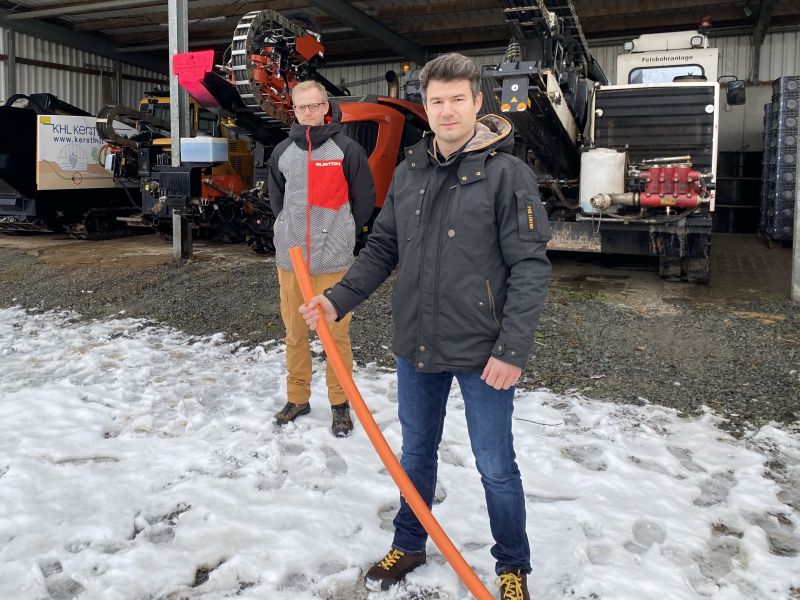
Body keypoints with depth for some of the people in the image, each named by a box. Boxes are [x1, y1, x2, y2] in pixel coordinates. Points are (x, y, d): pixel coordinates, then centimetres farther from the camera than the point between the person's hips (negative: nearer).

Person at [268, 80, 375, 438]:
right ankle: (297, 398, 26)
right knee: (295, 333, 12)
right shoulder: (282, 152, 8)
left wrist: (342, 234, 7)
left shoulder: (346, 150, -5)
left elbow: (365, 199, 3)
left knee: (336, 333, 3)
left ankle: (340, 403, 17)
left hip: (333, 260, -4)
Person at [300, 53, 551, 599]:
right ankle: (409, 545, 43)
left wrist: (512, 349, -19)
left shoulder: (508, 173, -11)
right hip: (416, 347, 5)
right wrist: (340, 299, -2)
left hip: (482, 353, -5)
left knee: (496, 468, 9)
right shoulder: (409, 172, 5)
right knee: (416, 453, 20)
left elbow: (531, 267, -14)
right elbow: (383, 248, 10)